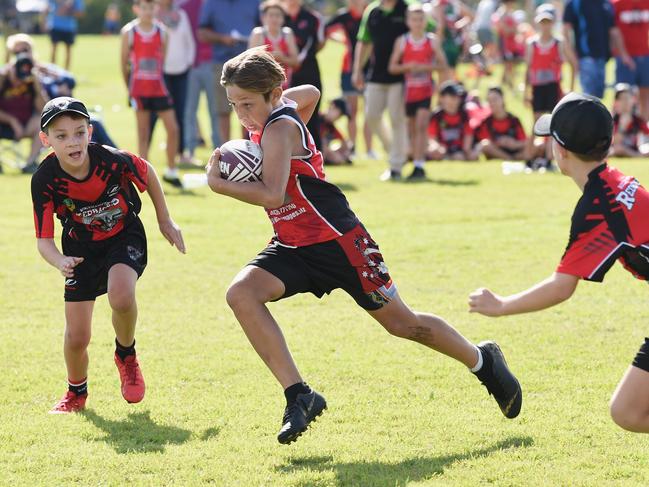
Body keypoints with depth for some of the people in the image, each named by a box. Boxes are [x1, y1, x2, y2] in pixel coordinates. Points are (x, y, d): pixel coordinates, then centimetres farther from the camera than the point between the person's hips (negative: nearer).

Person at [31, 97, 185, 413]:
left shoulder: (113, 161, -28)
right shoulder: (45, 181, -25)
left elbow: (147, 174, -4)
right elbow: (44, 241, -21)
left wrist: (165, 221, 5)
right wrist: (61, 262, -43)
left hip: (124, 237, -1)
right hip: (81, 249, 1)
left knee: (121, 297, -32)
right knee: (77, 337, -1)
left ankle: (126, 355, 1)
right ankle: (76, 394, 32)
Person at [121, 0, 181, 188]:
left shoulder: (162, 31, 1)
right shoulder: (129, 31, -4)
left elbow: (163, 59, 8)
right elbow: (124, 62, 3)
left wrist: (157, 76, 8)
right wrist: (129, 87, 7)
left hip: (158, 87, 2)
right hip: (139, 89, -2)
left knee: (173, 128, -3)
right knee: (143, 133, 3)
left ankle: (171, 171, 10)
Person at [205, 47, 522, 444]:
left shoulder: (279, 128, -22)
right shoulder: (281, 108, 4)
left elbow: (272, 194, -34)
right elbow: (310, 93, 26)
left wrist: (219, 184, -25)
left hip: (338, 241, -8)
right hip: (293, 247, 8)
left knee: (401, 322, 5)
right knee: (241, 294, -17)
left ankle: (484, 361, 30)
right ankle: (299, 396, -16)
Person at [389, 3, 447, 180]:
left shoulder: (432, 41, 0)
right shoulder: (401, 42, 1)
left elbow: (443, 65, 0)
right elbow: (392, 67, 1)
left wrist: (425, 67, -16)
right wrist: (407, 66, -17)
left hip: (425, 89, -2)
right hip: (409, 90, 2)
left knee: (421, 125, -15)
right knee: (412, 129, 9)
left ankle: (419, 165, -17)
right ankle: (416, 163, 21)